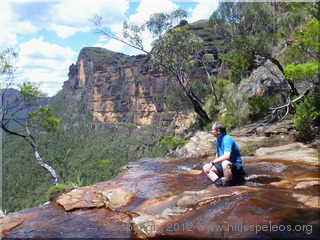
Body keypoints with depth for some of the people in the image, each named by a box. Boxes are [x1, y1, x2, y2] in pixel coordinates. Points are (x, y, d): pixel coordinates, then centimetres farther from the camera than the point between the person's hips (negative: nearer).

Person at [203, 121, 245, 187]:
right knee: (205, 167, -2)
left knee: (225, 163, -41)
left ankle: (229, 185, -22)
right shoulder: (218, 140, 8)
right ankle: (220, 184, -17)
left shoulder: (227, 139, -20)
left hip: (236, 166, -9)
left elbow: (226, 156, -34)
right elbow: (217, 155, 19)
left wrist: (212, 163, -35)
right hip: (223, 165, 9)